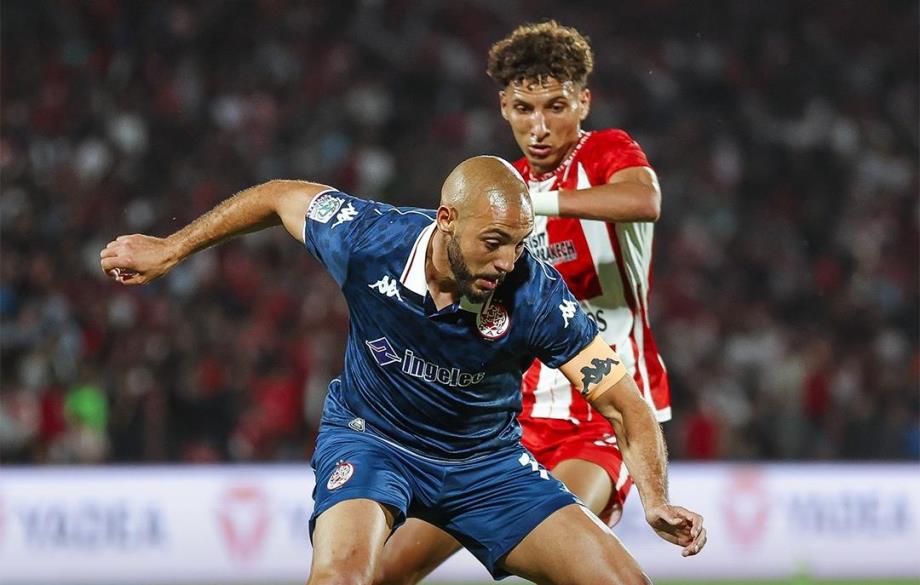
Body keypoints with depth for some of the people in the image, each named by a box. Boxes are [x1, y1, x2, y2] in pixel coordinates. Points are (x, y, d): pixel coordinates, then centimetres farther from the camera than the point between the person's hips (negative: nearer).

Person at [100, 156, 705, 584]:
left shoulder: (538, 296, -25)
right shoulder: (367, 239, -24)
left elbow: (626, 404, -18)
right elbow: (282, 196, -2)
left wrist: (657, 503, -34)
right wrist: (170, 249, 6)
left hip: (486, 459, 2)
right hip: (370, 437, -2)